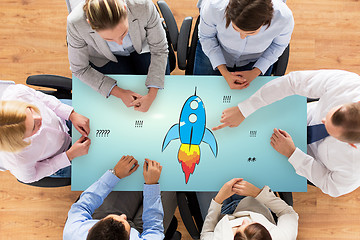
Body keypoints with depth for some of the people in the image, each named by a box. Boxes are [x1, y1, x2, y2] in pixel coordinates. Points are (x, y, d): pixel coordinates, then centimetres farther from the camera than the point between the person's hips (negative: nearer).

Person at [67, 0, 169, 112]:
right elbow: (80, 69, -20)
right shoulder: (76, 23, -37)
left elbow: (159, 50, -22)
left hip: (142, 47, 1)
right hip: (104, 58, -1)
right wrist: (119, 93, -27)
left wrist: (152, 95, -30)